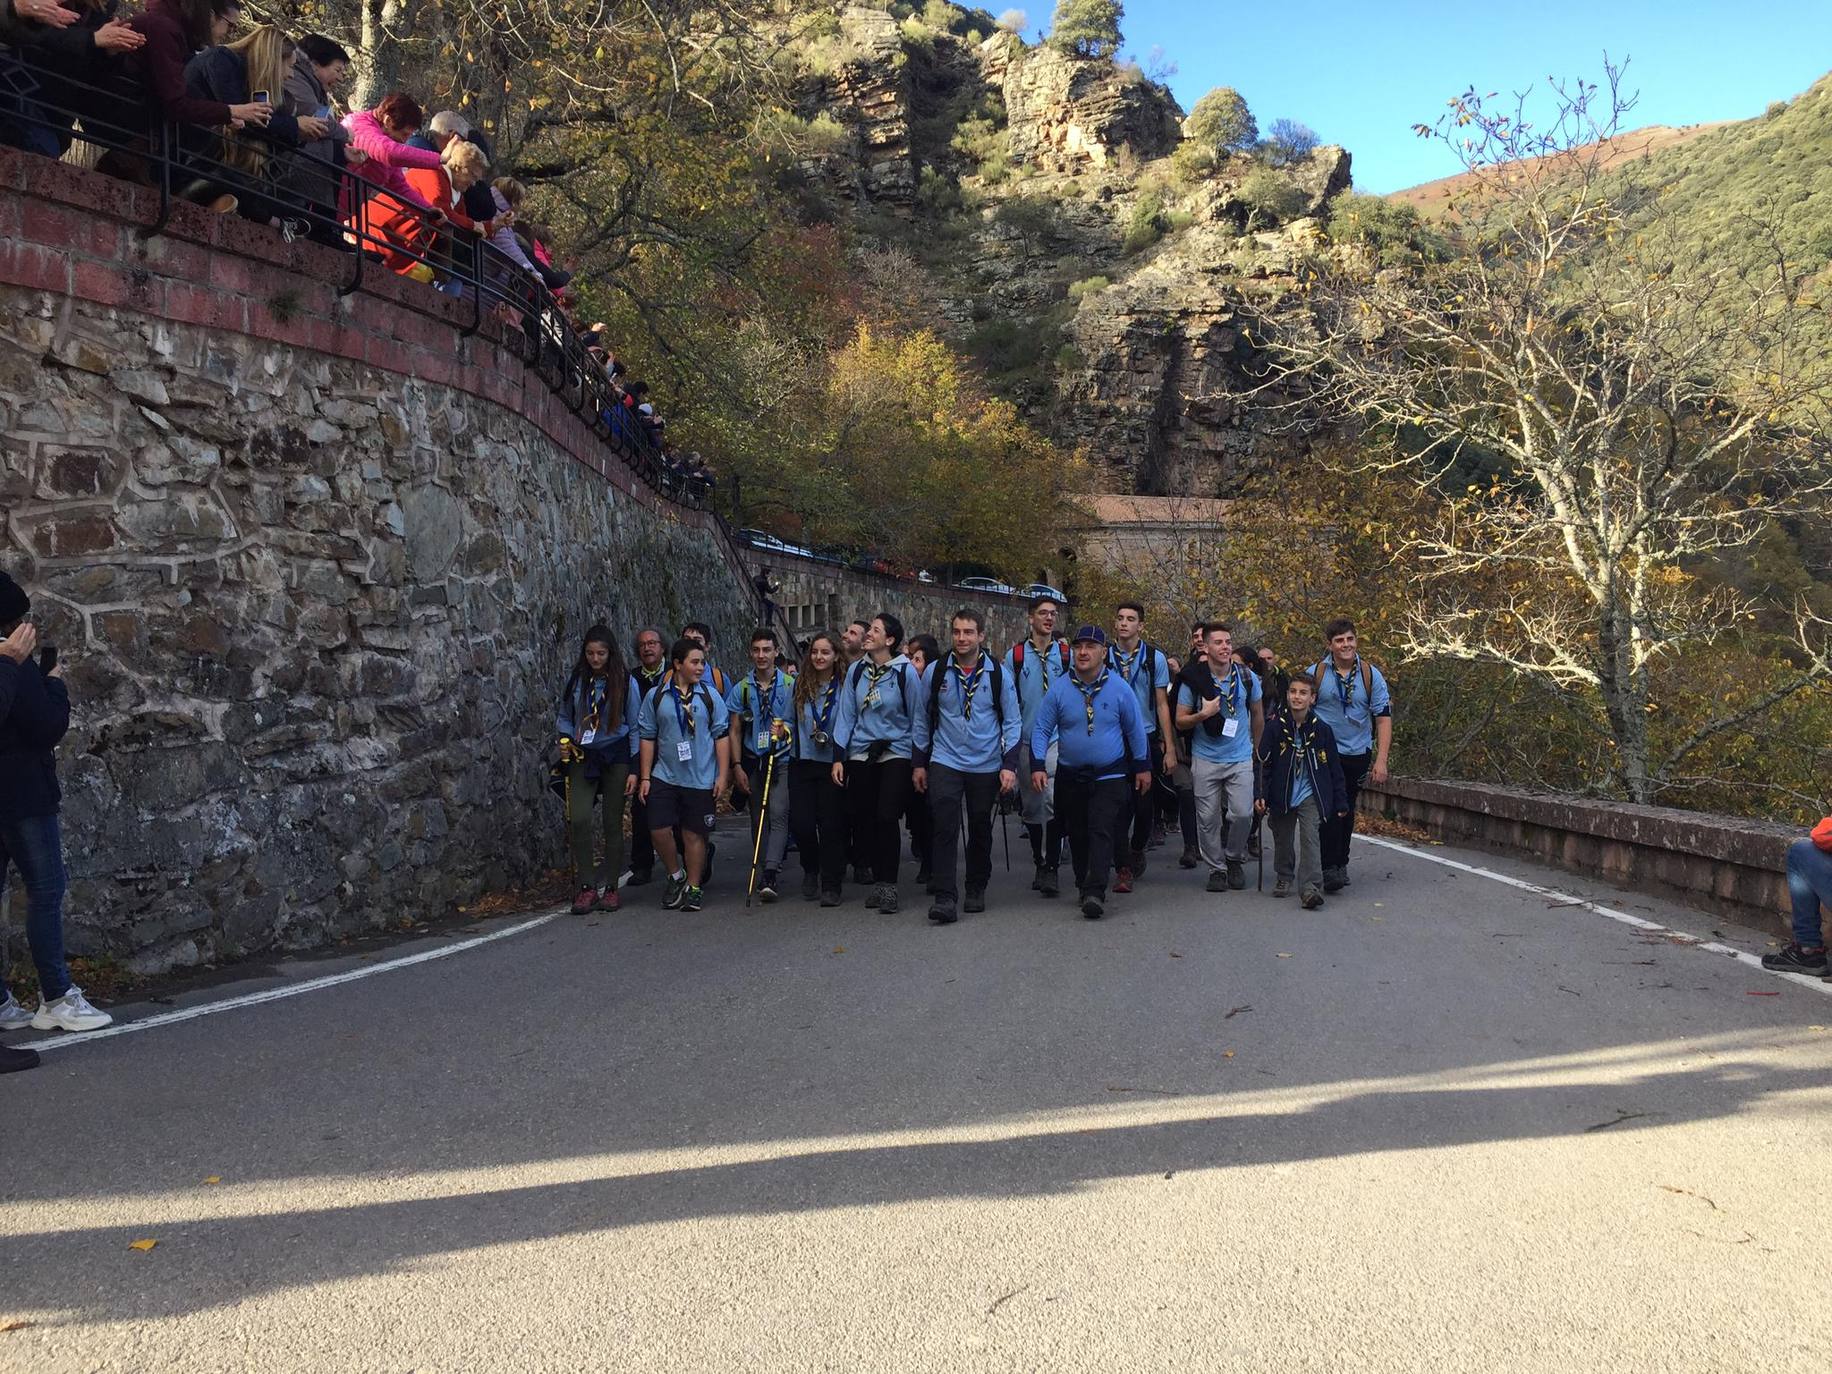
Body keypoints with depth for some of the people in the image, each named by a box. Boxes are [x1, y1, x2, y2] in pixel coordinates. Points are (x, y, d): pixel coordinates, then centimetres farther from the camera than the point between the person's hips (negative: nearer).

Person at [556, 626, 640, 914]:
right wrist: (565, 740, -5)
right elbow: (564, 717, 16)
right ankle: (587, 887, -2)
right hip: (583, 757, 1)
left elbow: (635, 727, 0)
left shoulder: (626, 682, -2)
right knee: (579, 819, -14)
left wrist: (634, 769, -4)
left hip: (616, 757, -1)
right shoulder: (576, 680, 4)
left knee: (613, 823, 4)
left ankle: (609, 887, 17)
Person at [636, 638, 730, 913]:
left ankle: (694, 888, 21)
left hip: (701, 779, 0)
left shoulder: (710, 697, 2)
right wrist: (645, 777, 3)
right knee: (659, 830, -5)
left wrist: (722, 776, -2)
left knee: (694, 834, 5)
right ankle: (676, 875, 21)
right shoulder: (656, 697, 2)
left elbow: (721, 736, 3)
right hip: (665, 776, 1)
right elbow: (648, 738, 6)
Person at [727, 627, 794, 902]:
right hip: (753, 762, 3)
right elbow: (735, 731, 7)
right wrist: (737, 767, 0)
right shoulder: (741, 689, 6)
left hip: (783, 761, -3)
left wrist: (787, 731, -15)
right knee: (758, 819, 9)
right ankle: (765, 871, 20)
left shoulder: (791, 685, 1)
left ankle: (770, 875, -24)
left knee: (778, 813, -17)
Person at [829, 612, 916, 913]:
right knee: (869, 820, 5)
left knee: (887, 817, -12)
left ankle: (888, 884, -2)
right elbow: (846, 715, 7)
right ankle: (878, 880, 16)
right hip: (861, 753, 4)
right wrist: (838, 756, 3)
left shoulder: (906, 672, -5)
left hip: (895, 753, -3)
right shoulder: (856, 671, 5)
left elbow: (917, 719, 0)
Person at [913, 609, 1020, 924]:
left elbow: (1012, 721, 3)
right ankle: (945, 898, -12)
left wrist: (1009, 765, -5)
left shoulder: (998, 673, -2)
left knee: (980, 829, 11)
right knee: (944, 827, -12)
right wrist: (919, 762, 10)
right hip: (945, 762, 0)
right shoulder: (935, 671, 0)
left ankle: (977, 890, 28)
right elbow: (923, 720, 10)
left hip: (986, 766, 1)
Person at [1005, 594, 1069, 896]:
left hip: (1058, 738, -2)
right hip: (1026, 739, 2)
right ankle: (1039, 863, 24)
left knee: (1054, 800, -17)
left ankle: (1051, 867, -12)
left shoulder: (1067, 654, 6)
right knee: (1030, 804, 9)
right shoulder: (1014, 655, 5)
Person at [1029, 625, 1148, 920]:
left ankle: (1095, 893, -19)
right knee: (1077, 834, 11)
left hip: (1110, 774, -2)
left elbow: (1135, 729, 5)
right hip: (1070, 775, 2)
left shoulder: (1119, 688, -5)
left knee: (1102, 831, -15)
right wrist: (1037, 766, -9)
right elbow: (1042, 728, -1)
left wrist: (1142, 766, 9)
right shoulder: (1059, 688, -4)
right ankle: (1083, 885, 27)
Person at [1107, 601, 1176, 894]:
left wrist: (1170, 748, 0)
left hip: (1146, 739, 0)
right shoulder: (1103, 656, 1)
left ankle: (1137, 851, 30)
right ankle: (1124, 867, 8)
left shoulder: (1154, 658, 2)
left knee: (1143, 804, 5)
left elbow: (1162, 705, 4)